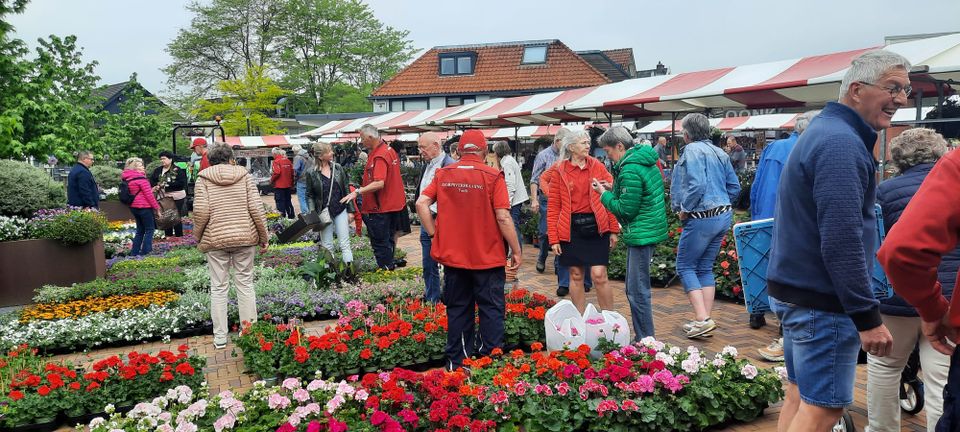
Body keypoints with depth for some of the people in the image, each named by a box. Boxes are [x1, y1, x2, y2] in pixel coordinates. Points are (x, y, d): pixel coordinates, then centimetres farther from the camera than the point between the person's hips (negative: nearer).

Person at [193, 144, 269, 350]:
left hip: (215, 239, -1)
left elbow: (201, 211, -9)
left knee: (218, 288, 7)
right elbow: (256, 208, -4)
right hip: (245, 237, 1)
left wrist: (198, 239, 6)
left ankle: (220, 338, 13)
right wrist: (263, 238, 4)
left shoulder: (204, 178, -1)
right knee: (245, 284, 11)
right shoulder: (244, 175, 2)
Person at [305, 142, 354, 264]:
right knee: (327, 247, 5)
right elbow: (309, 196, 1)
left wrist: (350, 210, 4)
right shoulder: (311, 173, -5)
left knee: (345, 244, 1)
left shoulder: (338, 168, 2)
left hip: (341, 211, 2)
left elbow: (347, 190, 6)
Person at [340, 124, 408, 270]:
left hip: (380, 208, -10)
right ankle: (390, 266, 26)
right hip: (393, 204, 10)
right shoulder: (388, 150, 9)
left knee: (380, 244, -2)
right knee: (388, 240, 17)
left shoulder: (379, 157, -21)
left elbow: (379, 183, -31)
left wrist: (357, 192, -31)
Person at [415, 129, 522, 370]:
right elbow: (503, 217, -14)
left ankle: (457, 362, 23)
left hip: (452, 255, 4)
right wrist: (516, 250, -6)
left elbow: (421, 203, -5)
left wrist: (434, 234, 2)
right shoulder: (493, 177, -10)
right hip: (488, 257, -4)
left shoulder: (443, 175, 1)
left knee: (458, 310, 15)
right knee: (492, 309, 8)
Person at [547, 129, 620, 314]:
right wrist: (553, 238, -4)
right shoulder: (560, 171, 1)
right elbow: (553, 207, 0)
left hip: (596, 226, 0)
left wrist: (614, 229, -1)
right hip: (571, 228, 0)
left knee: (599, 275, -3)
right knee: (576, 276, 9)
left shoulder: (598, 167, 4)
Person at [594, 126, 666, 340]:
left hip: (641, 233, -11)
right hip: (650, 231, 11)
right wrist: (614, 190, 10)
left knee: (637, 292, -4)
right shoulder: (646, 161, 12)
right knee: (636, 289, 18)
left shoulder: (630, 170, -20)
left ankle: (645, 340, 3)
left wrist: (605, 195, -5)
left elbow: (626, 210, -19)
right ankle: (643, 336, 27)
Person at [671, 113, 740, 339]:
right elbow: (734, 186, 14)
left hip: (701, 218, -8)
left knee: (685, 266, 3)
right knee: (705, 269, 15)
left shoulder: (692, 150, -12)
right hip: (723, 216, 8)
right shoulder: (719, 153, 13)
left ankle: (702, 319, -6)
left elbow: (697, 184, -24)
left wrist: (684, 209, -13)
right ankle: (705, 320, 16)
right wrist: (721, 205, 17)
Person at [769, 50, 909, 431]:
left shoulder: (823, 132, 15)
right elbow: (841, 241, -25)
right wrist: (868, 316, -21)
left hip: (795, 290, 10)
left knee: (799, 396, 17)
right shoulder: (841, 143, -18)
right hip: (822, 301, -10)